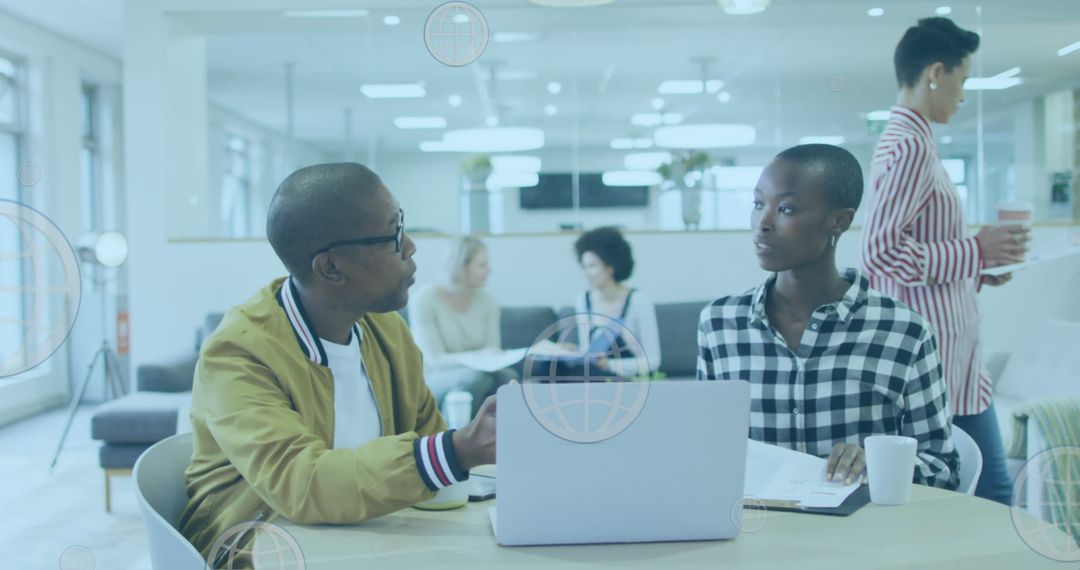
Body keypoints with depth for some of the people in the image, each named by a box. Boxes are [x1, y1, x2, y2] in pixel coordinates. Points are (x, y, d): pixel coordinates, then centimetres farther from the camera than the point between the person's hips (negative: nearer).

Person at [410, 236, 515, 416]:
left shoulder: (487, 301, 1)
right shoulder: (425, 300, -13)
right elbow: (435, 361, -18)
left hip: (473, 375, 4)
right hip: (432, 382, -4)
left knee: (508, 376, -30)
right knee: (474, 377, -37)